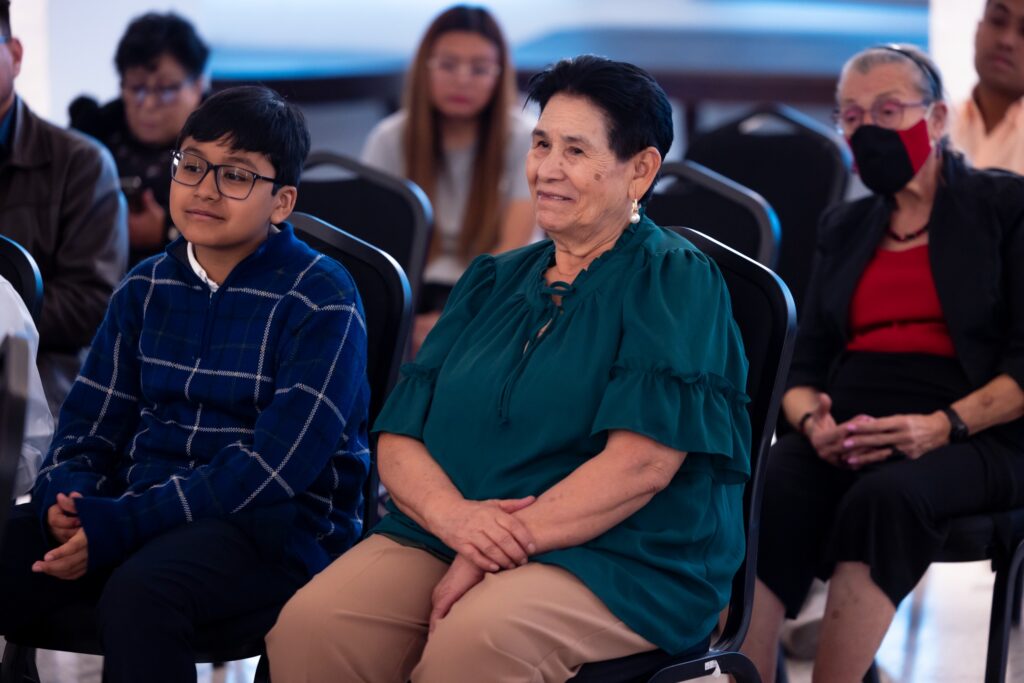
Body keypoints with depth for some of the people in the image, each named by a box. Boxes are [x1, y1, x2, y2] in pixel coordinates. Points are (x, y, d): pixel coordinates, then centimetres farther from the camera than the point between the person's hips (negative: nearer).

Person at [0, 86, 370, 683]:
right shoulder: (145, 289, 15)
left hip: (278, 523, -5)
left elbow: (277, 464, -15)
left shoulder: (322, 300, -5)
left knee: (139, 590, -36)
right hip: (134, 506, 5)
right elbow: (90, 425, 13)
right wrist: (63, 501, -12)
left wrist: (125, 523, -22)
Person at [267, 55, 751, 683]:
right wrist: (454, 517, -13)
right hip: (445, 538, 5)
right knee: (308, 626, -23)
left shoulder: (676, 282, 1)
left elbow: (643, 461, -13)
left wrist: (496, 547, -16)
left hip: (619, 556, -5)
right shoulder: (490, 283, 19)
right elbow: (398, 441, 10)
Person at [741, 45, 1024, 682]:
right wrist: (812, 421, -6)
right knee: (762, 501, -30)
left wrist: (945, 425, -18)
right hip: (848, 429, 4)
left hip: (970, 435, -4)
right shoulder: (844, 228, 23)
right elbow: (805, 365, 18)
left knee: (886, 496, -38)